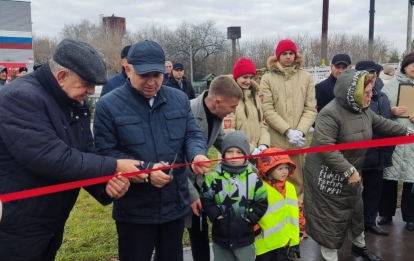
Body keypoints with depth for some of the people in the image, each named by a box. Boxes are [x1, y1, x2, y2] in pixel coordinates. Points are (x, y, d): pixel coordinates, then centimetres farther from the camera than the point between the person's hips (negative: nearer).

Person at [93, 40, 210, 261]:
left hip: (175, 205, 4)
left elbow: (193, 134, 5)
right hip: (134, 210, -4)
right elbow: (105, 153, -14)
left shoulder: (179, 99, 4)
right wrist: (145, 170, -25)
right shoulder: (108, 105, -10)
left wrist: (197, 154, -19)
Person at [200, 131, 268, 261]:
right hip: (221, 235, 0)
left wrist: (251, 217, -6)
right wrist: (216, 215, -11)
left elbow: (262, 201, 2)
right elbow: (205, 199, -2)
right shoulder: (215, 176, -8)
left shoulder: (253, 177, -5)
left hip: (245, 236, 0)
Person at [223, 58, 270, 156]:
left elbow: (262, 123, 12)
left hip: (256, 154, 6)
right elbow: (228, 132, -16)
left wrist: (263, 144, -5)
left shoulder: (255, 96, 13)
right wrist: (250, 149, -18)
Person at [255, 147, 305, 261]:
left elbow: (298, 210, 12)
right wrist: (256, 230, -15)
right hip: (265, 242, -5)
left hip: (285, 241, 6)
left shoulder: (290, 188, 4)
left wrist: (300, 231, 12)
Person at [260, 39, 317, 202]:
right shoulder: (268, 79, 0)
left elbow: (311, 109, 2)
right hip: (275, 140, -1)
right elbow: (267, 110, -6)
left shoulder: (306, 77, 5)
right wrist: (288, 131, -14)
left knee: (297, 179, 9)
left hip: (298, 139, 1)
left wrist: (300, 131, -12)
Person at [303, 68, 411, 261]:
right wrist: (349, 171, -31)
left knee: (355, 210, 25)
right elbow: (325, 147, -33)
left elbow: (382, 124, 18)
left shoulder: (363, 110, 0)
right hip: (329, 176, -9)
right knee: (330, 216, 5)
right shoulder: (330, 114, -28)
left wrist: (406, 132, 25)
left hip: (352, 172, 9)